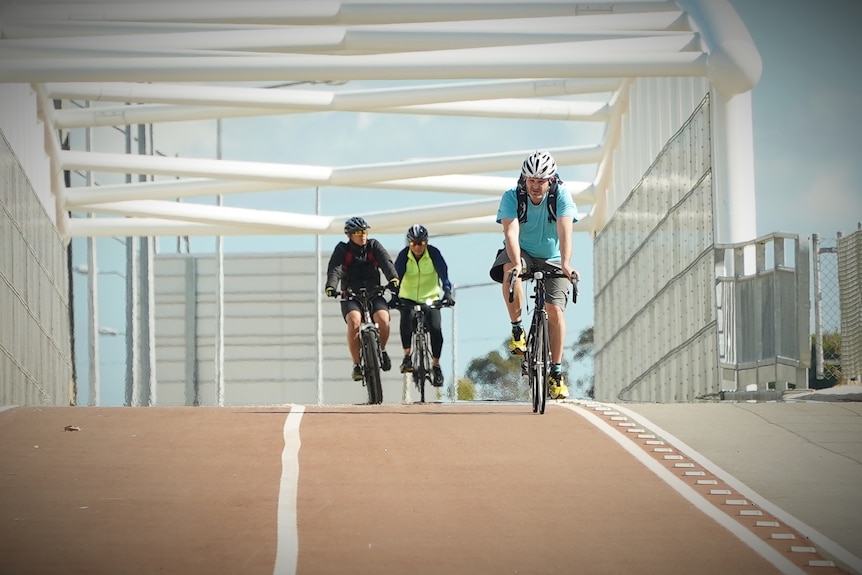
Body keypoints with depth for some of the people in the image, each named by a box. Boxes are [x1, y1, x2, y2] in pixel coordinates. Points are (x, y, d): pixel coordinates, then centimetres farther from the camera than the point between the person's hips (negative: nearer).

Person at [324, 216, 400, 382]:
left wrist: (393, 279, -35)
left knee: (383, 320, -27)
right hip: (350, 297, -1)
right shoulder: (342, 249, -3)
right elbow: (334, 269, -19)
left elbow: (386, 263, -15)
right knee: (354, 321, -32)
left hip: (374, 294, 1)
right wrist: (330, 287, -40)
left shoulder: (374, 246, 2)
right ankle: (357, 365, -22)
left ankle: (381, 350, 4)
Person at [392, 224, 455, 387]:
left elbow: (443, 273, -19)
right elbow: (397, 276, -18)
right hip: (408, 299, 0)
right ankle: (407, 357, -24)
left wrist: (447, 292, -37)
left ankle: (436, 365, -5)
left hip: (430, 298, 0)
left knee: (436, 329, -20)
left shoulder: (433, 253, -10)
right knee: (407, 318, -32)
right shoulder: (403, 256, -9)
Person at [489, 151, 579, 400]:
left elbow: (565, 231, -32)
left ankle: (556, 372, -6)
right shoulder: (512, 197, -20)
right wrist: (516, 262, -51)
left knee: (555, 309, -15)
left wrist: (565, 264, -48)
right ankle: (517, 330, -21)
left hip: (551, 259, 1)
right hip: (522, 253, -1)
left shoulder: (561, 195, -19)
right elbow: (511, 232, -33)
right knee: (509, 269, -36)